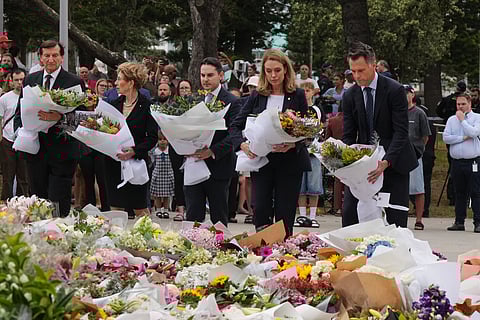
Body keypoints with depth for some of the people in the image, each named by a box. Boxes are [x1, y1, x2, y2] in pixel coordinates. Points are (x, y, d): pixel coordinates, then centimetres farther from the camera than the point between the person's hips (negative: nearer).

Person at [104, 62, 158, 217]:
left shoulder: (146, 105, -6)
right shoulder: (115, 104, 10)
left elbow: (153, 137, -9)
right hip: (114, 163, 5)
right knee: (116, 207, 5)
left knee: (139, 208, -1)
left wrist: (134, 151, -21)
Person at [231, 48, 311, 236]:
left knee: (285, 214, 0)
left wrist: (292, 145, -21)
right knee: (260, 210, -6)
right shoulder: (257, 96, 7)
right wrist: (243, 144, -15)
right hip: (261, 160, 2)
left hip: (290, 162, -2)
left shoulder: (297, 96, 1)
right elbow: (236, 125, 5)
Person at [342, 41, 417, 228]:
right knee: (349, 215, -5)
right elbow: (348, 135, 3)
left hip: (393, 163, -3)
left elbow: (401, 132, -14)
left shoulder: (395, 90, -10)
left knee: (395, 222, -3)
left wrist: (386, 162, -28)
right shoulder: (350, 96, 3)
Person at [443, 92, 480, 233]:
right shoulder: (451, 120, 13)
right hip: (457, 162, 4)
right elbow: (446, 137, 1)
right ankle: (459, 222, 13)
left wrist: (462, 120, -6)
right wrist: (463, 138, -6)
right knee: (459, 193, 8)